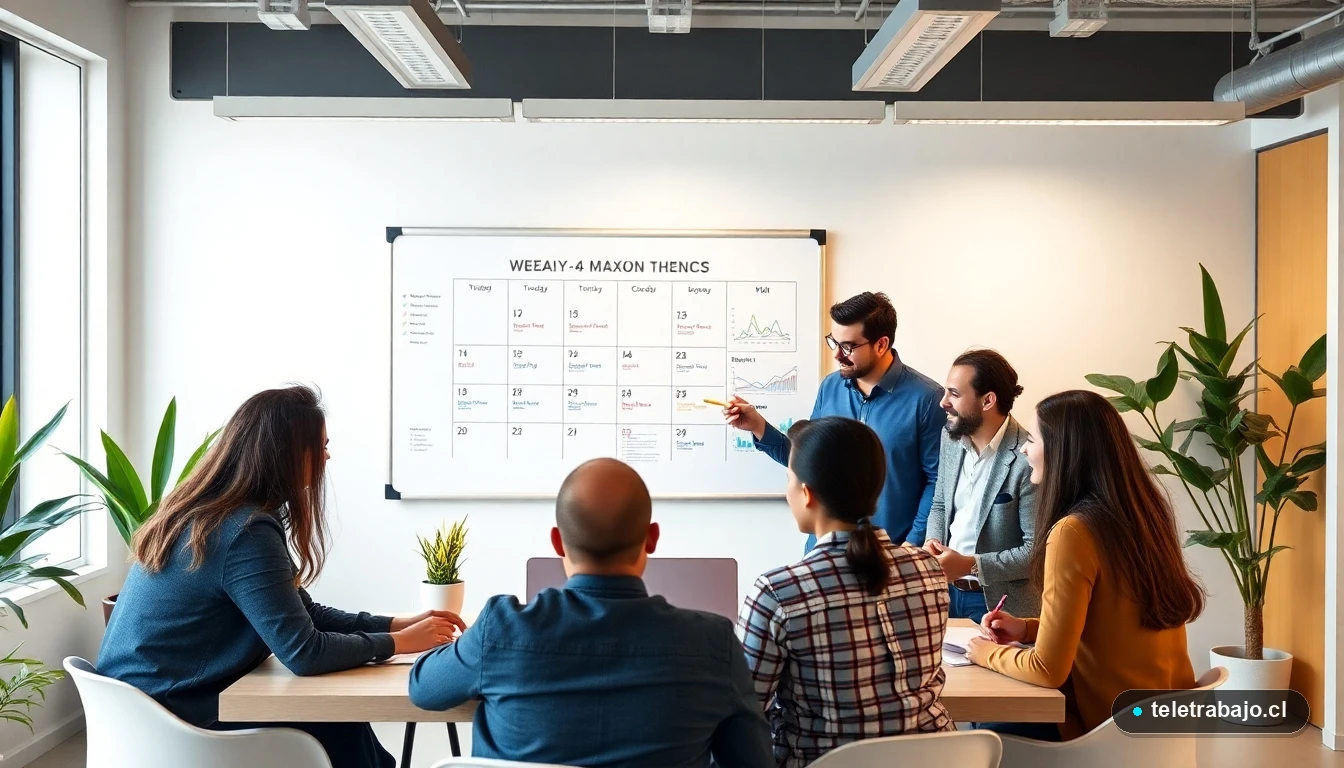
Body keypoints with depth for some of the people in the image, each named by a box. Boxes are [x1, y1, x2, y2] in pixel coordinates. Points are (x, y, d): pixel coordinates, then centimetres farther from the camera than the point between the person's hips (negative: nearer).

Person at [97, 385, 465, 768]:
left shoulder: (202, 511, 6)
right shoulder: (246, 531, -23)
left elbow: (302, 613, 10)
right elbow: (305, 652, -22)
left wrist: (397, 624, 4)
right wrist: (398, 642, -9)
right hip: (169, 717, -8)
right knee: (340, 725, 1)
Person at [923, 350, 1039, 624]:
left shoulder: (1028, 460, -22)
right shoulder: (951, 437, 0)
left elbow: (1037, 550, -19)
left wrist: (970, 565, -23)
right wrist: (933, 542, -6)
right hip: (946, 591, 6)